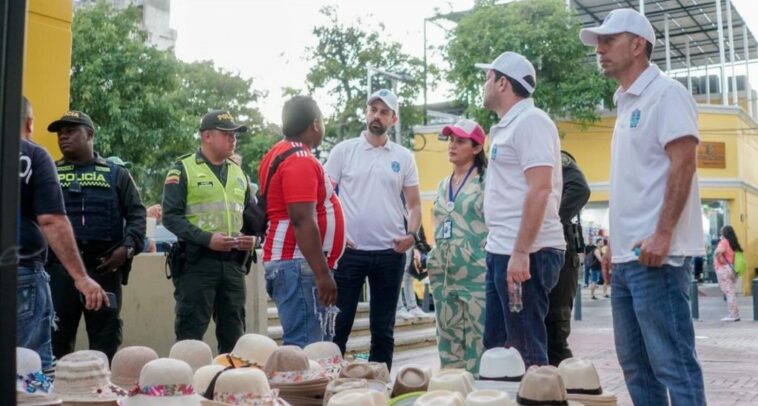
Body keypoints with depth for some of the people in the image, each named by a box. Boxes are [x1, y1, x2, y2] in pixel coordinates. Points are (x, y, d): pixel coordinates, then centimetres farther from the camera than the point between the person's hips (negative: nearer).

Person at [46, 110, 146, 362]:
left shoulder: (116, 174, 13)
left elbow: (136, 214, 6)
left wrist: (128, 247, -9)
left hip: (104, 265, 0)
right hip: (59, 265, 1)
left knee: (105, 336, 5)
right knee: (57, 334, 3)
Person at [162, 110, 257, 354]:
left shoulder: (238, 173, 16)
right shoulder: (183, 170, -1)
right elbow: (171, 216, -9)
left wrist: (251, 236, 1)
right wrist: (207, 239, -19)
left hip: (234, 263, 6)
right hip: (197, 262, -5)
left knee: (233, 334, 11)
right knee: (190, 334, -2)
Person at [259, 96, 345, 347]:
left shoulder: (280, 154, 16)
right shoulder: (300, 160, -15)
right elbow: (302, 221, -23)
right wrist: (323, 274, -23)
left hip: (290, 262, 10)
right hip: (299, 264, -10)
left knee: (316, 345, 14)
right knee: (303, 349, -10)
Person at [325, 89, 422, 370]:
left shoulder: (404, 157, 8)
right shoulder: (344, 150, 2)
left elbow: (414, 203, 11)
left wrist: (412, 234, -5)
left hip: (390, 253, 2)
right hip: (349, 251, -2)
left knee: (383, 328, 10)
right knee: (339, 324, 2)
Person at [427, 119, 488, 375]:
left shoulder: (486, 181, -3)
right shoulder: (442, 186, 17)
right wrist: (432, 259, 16)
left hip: (475, 273, -7)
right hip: (444, 274, 7)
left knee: (478, 341, -6)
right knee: (448, 340, 10)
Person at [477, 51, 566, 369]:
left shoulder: (530, 121, -11)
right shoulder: (508, 126, 19)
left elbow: (540, 189, -20)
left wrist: (521, 252, -24)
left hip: (525, 254, -10)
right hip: (502, 252, 10)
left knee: (527, 353, -3)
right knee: (496, 346, 15)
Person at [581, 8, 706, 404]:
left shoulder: (665, 93, -6)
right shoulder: (626, 104, 19)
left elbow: (683, 163, -15)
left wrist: (662, 234, -22)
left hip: (654, 254, -9)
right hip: (626, 256, 9)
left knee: (671, 362, -6)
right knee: (634, 361, 13)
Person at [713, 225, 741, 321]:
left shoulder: (724, 242, -12)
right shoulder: (734, 243, 13)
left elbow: (718, 252, -30)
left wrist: (720, 260, -16)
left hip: (723, 269, -8)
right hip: (731, 269, 8)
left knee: (728, 292, -7)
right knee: (731, 292, 13)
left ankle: (733, 315, -7)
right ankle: (735, 314, 14)